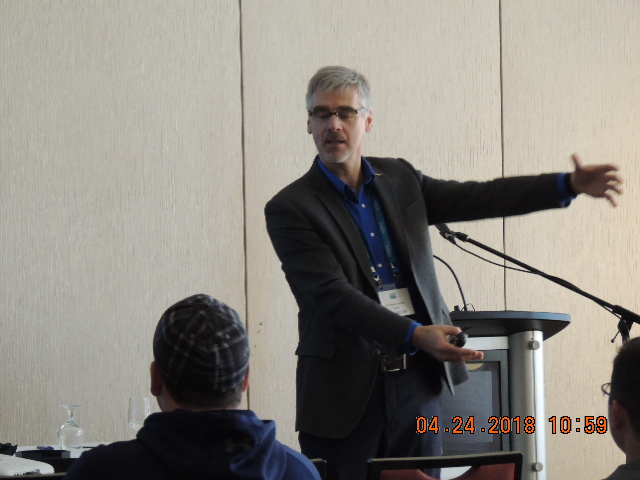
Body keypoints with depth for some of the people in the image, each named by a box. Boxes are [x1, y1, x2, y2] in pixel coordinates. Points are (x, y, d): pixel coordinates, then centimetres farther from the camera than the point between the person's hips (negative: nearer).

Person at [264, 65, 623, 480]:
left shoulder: (399, 179, 11)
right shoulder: (290, 209, -6)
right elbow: (334, 296, -16)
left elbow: (477, 198, 11)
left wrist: (571, 184, 0)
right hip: (344, 394, -4)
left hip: (416, 383, 4)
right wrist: (415, 336, -28)